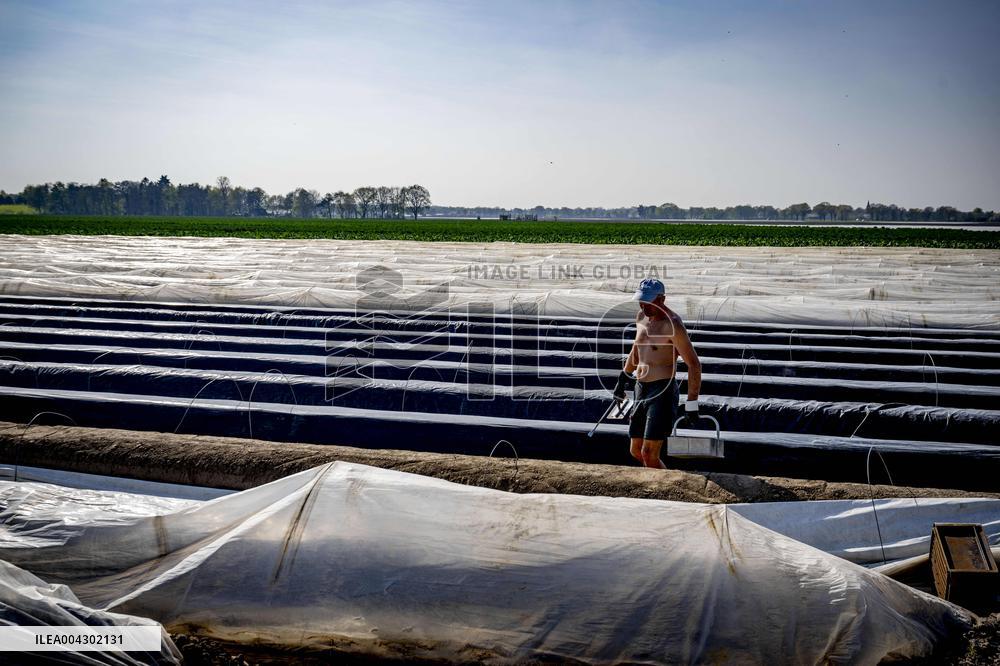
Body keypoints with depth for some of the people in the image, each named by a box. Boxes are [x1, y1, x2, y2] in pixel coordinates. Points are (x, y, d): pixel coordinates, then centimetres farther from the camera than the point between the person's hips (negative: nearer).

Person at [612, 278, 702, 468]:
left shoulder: (672, 324, -16)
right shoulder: (641, 317, 8)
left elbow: (694, 365, -17)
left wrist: (691, 405, -19)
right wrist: (624, 376, 33)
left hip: (663, 391, -8)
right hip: (641, 389, 8)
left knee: (648, 454, -13)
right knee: (636, 451, 12)